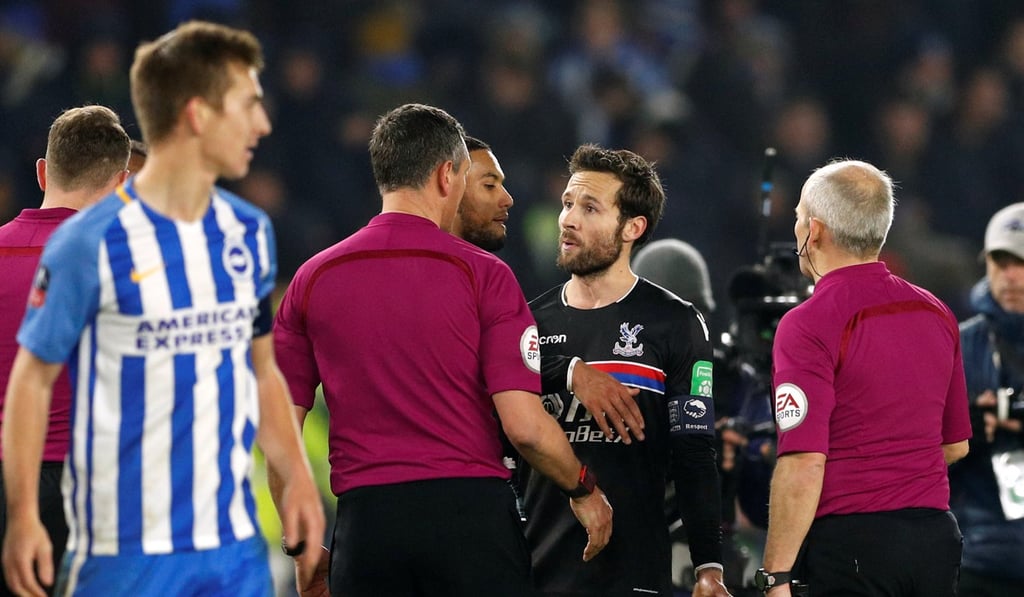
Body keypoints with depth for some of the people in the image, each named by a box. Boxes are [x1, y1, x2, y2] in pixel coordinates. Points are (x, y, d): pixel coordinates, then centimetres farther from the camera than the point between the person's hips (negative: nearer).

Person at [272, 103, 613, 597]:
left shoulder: (312, 279, 7)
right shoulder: (482, 274, -2)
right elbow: (523, 425, -8)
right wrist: (584, 491, 10)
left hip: (365, 519, 3)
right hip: (470, 511, -2)